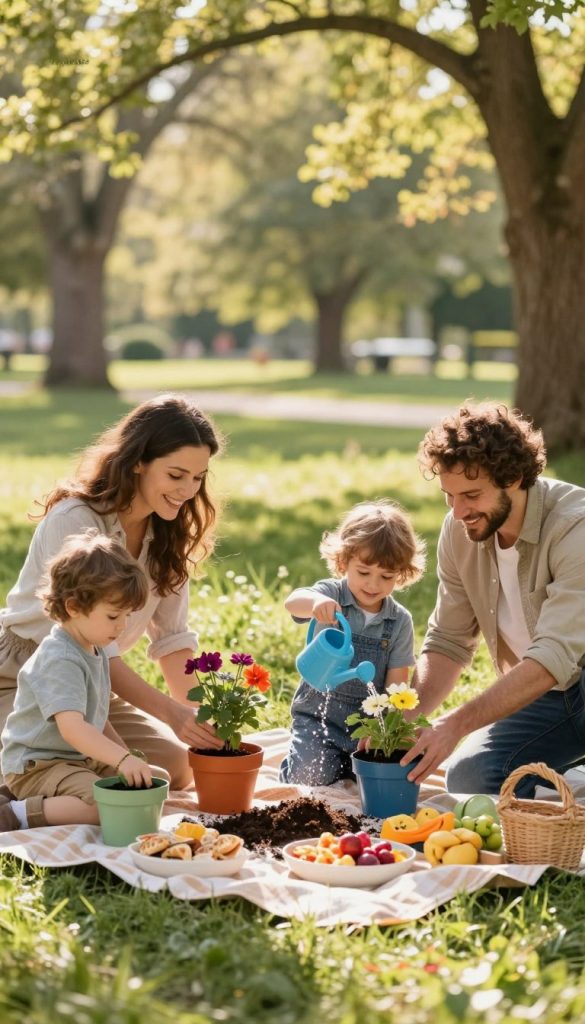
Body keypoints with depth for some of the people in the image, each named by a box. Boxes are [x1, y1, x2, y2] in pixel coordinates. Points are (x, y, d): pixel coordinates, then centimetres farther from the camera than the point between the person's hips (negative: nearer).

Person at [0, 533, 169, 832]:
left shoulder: (95, 651, 10)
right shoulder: (60, 661, -23)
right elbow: (72, 727, -35)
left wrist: (126, 754, 14)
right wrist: (121, 758, -43)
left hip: (82, 759, 11)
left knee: (159, 782, 8)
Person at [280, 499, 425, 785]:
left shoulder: (400, 621, -1)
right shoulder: (332, 595, -9)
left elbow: (396, 683, -2)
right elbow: (293, 602, -32)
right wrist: (315, 601, -56)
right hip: (319, 714, -2)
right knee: (312, 776, -22)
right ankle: (293, 763, 14)